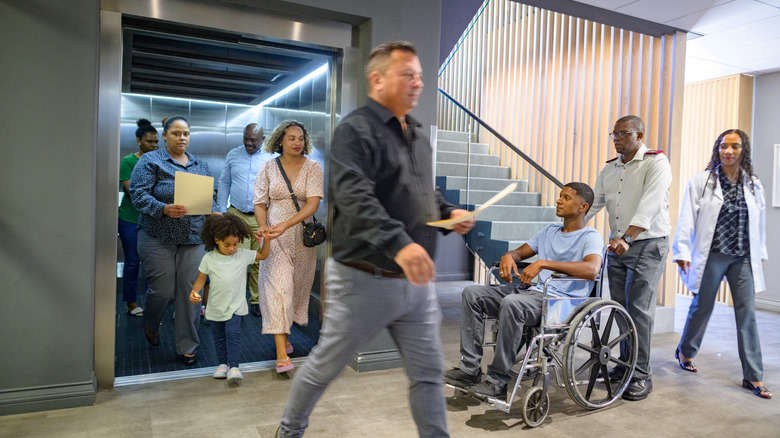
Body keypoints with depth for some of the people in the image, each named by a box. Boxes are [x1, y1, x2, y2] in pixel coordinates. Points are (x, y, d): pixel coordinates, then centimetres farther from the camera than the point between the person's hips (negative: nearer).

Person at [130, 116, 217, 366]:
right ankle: (150, 325, 36)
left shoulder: (200, 165, 15)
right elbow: (138, 194, -10)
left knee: (190, 291, 1)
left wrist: (215, 214, -4)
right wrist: (164, 209, -25)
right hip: (158, 237, -3)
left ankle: (187, 347, 14)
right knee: (162, 289, 1)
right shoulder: (150, 161, 0)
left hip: (193, 238, 4)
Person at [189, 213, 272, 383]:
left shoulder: (242, 255, -4)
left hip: (235, 306, -1)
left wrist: (266, 240, -7)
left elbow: (262, 255, 7)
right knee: (219, 337, 13)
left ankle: (233, 366, -8)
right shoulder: (209, 258, -6)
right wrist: (194, 292, -17)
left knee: (233, 334, -13)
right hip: (215, 306, 1)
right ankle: (223, 363, 29)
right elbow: (201, 278, 0)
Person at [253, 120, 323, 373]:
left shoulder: (313, 167, -1)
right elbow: (260, 203, 4)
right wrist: (263, 226, -16)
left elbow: (313, 203, -13)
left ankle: (284, 334, 34)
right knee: (278, 285, -11)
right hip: (275, 236, -1)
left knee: (298, 285, 11)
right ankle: (282, 352, -9)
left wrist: (286, 224, -25)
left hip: (303, 235, 2)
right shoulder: (268, 168, 2)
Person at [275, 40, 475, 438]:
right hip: (365, 281, -6)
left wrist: (449, 212, 6)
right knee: (325, 366, 13)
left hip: (416, 281, 7)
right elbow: (354, 197, -28)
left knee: (428, 372, 10)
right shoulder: (355, 130, -12)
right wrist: (399, 243, -40)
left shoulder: (417, 135, 14)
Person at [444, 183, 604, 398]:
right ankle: (470, 368, -8)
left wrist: (543, 263, -27)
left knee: (511, 302, -37)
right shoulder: (549, 231, 24)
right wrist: (508, 257, 0)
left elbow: (592, 269, -22)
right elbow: (520, 252, 26)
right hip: (529, 290, 8)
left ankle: (498, 381, -26)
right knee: (472, 293, -6)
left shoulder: (591, 236, -2)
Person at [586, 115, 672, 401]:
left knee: (639, 308, -9)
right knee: (619, 307, 8)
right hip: (617, 246, 6)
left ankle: (642, 374, -1)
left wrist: (628, 238, -32)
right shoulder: (609, 169, 14)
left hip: (647, 245, -6)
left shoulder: (656, 163, -7)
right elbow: (592, 203, 13)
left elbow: (650, 205, -21)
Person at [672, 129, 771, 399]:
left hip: (743, 258, 3)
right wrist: (682, 252, -11)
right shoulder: (701, 182, -3)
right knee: (702, 307, 9)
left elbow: (759, 223, 15)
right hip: (711, 256, -3)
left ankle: (753, 377, 7)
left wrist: (760, 254, 14)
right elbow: (687, 219, -6)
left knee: (747, 313, 0)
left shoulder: (754, 185, 8)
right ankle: (685, 352, 33)